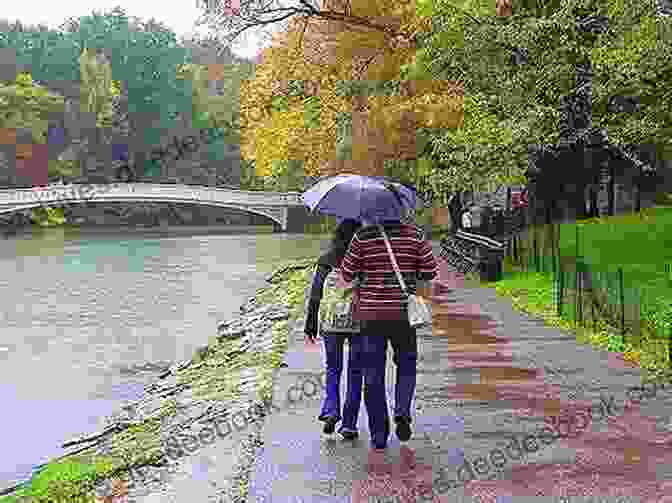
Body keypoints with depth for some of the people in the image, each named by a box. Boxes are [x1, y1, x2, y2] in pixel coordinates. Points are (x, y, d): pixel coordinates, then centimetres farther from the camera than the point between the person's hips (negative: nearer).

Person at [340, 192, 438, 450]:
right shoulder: (415, 235, -1)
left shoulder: (363, 237, -4)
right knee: (406, 365, 21)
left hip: (371, 313, 0)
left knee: (373, 375, 8)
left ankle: (379, 434, 11)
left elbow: (347, 273, -2)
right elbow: (430, 272, 0)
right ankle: (402, 412, -2)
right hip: (404, 312, 1)